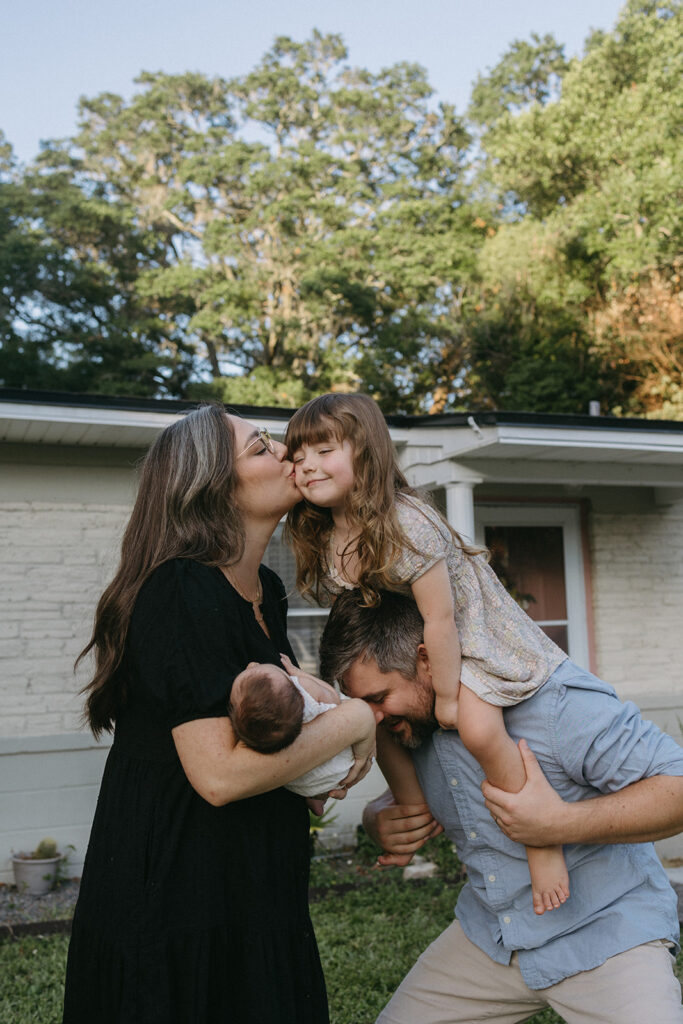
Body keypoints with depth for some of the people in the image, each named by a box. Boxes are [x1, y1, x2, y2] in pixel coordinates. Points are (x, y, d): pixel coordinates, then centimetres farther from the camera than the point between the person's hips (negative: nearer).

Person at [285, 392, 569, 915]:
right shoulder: (324, 545, -6)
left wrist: (447, 696, -19)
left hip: (473, 636, -8)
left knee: (478, 729, -24)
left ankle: (545, 843, -8)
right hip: (405, 649, 8)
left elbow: (439, 619, -27)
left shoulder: (406, 524, -31)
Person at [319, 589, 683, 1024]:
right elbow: (394, 799, 15)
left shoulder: (555, 700, -25)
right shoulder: (413, 720, -2)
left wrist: (560, 823, -34)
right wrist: (379, 821, -9)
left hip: (606, 934, -6)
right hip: (488, 935, 6)